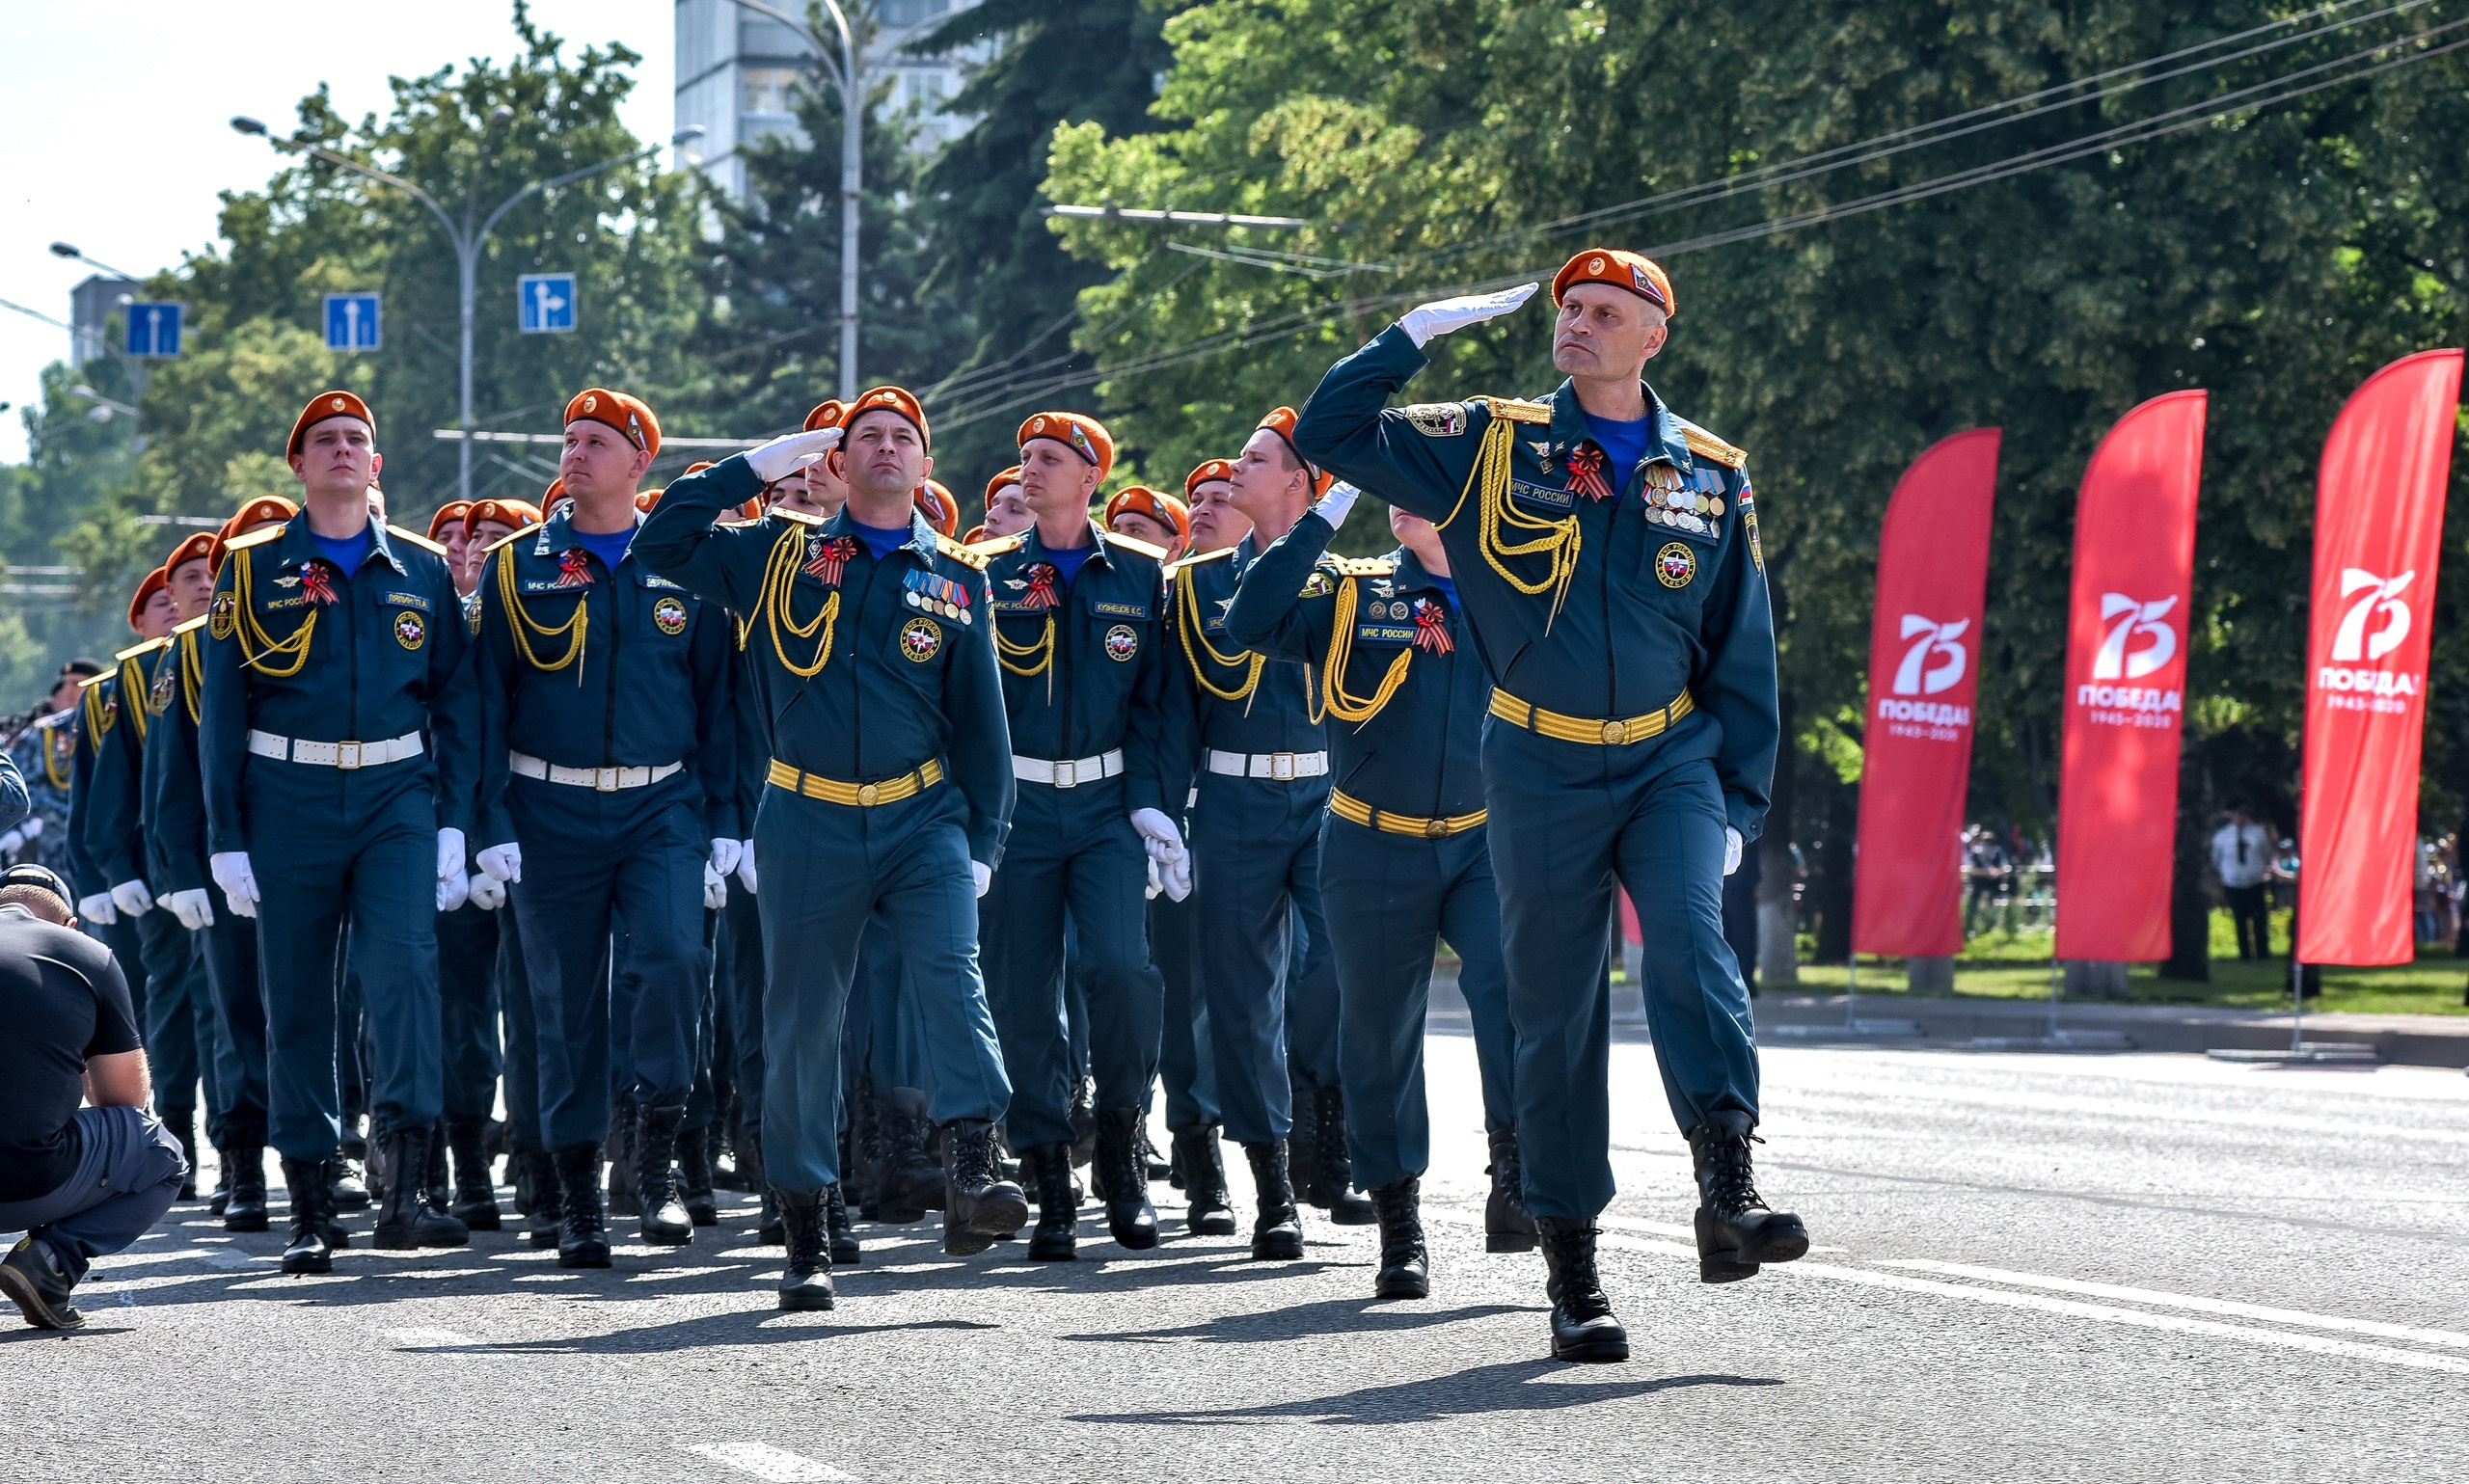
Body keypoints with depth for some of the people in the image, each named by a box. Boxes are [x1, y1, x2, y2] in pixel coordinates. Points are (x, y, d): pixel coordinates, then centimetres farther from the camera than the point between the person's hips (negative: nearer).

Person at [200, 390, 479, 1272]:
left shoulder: (422, 569, 9)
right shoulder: (254, 569, 5)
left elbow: (454, 701, 10)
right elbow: (224, 711, 4)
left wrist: (453, 825, 2)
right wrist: (227, 839, -2)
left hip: (398, 798, 0)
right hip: (288, 802, 0)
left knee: (404, 966, -19)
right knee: (296, 1002, 3)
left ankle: (406, 1191, -22)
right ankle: (310, 1210, 10)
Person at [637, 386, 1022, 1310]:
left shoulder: (956, 578, 9)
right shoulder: (780, 555, 8)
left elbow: (979, 715, 11)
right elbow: (661, 544, 1)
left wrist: (984, 840, 5)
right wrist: (760, 465, -1)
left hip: (924, 819, 0)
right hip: (807, 826, 0)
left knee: (953, 974, -23)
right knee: (800, 1024, 3)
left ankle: (970, 1177, -33)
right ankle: (807, 1238, 11)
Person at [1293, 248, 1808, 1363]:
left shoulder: (1712, 476, 6)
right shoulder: (1494, 448, 3)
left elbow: (1742, 651, 11)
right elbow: (1330, 434, 0)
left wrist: (1740, 802, 7)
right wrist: (1418, 333, -4)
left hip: (1671, 760, 0)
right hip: (1541, 770, 0)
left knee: (1689, 944, -25)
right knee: (1555, 1011, 2)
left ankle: (1726, 1194, -31)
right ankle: (1571, 1266, 8)